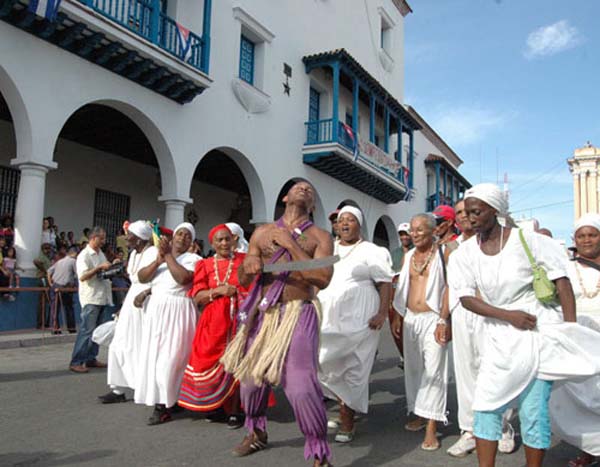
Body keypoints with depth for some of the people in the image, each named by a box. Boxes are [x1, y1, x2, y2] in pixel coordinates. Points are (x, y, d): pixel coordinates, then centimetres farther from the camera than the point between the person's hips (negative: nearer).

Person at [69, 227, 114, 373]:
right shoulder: (84, 255, -8)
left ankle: (90, 358, 18)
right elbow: (82, 276, -18)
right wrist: (100, 268, -21)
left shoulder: (101, 254, 17)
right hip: (91, 299, -8)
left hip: (102, 297, 8)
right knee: (87, 330, -9)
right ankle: (76, 362, -4)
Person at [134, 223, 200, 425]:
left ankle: (164, 405, 2)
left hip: (178, 313, -5)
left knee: (170, 357, -6)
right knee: (154, 355, 5)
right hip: (156, 311, 5)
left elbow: (183, 278, -19)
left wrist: (169, 255, -12)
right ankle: (159, 399, 15)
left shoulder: (193, 259, -1)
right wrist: (158, 260, -11)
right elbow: (141, 277, 2)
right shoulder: (159, 254, 14)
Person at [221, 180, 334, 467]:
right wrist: (248, 266, -13)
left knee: (301, 387, -15)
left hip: (297, 315, -4)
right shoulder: (262, 233, 10)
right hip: (262, 313, 4)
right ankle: (257, 434, 42)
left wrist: (291, 245, -14)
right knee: (250, 377, 15)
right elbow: (243, 280, 10)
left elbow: (323, 279, -14)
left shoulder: (320, 237, 2)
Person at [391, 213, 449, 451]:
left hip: (432, 318, -6)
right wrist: (397, 317, 13)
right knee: (413, 368, 12)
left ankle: (431, 428, 0)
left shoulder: (442, 253, -6)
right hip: (410, 318, 6)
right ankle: (420, 414, 27)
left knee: (433, 371, -6)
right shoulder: (408, 256, 12)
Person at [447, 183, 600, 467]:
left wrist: (571, 332, -12)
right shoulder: (465, 253, -1)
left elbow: (561, 283, -7)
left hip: (539, 333, -3)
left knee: (533, 410, 0)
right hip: (499, 336, 3)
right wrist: (508, 315, -17)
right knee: (486, 405, 3)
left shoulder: (525, 240, -10)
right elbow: (466, 298, -5)